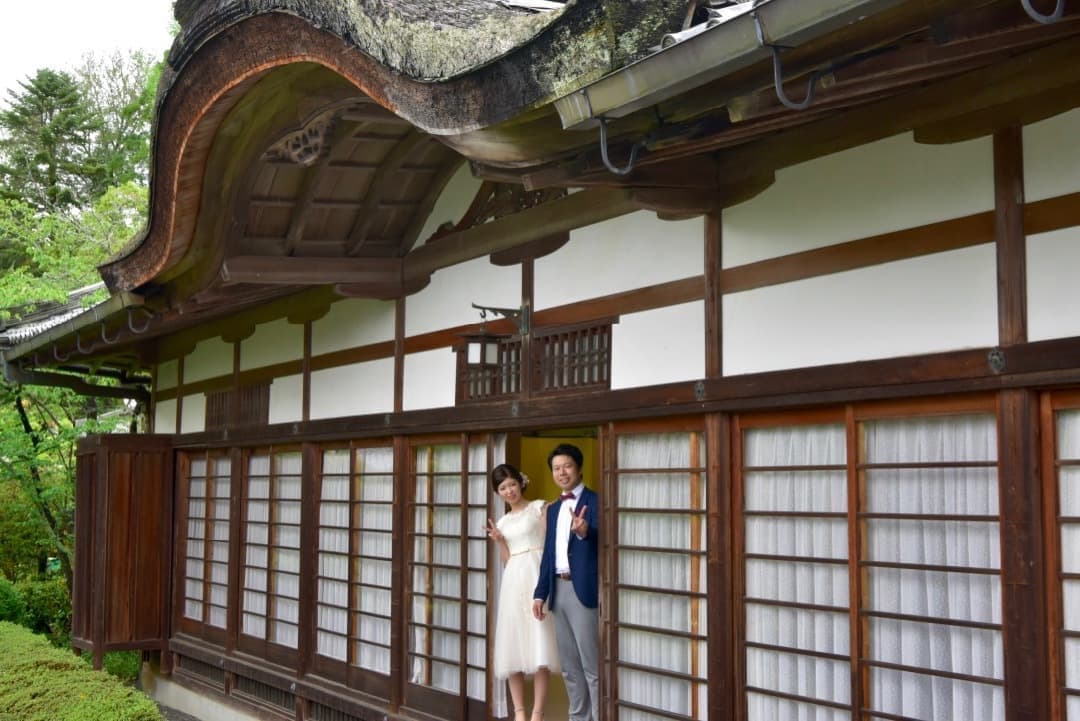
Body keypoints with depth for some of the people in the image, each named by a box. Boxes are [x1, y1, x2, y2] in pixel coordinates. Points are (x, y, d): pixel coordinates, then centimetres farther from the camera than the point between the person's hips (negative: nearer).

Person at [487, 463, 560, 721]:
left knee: (539, 647, -10)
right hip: (513, 582, 5)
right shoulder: (502, 522, 18)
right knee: (513, 648, 1)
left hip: (537, 576, -4)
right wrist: (499, 541, 3)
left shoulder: (539, 507, 6)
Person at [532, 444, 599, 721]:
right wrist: (540, 593, 14)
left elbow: (601, 538, -22)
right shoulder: (553, 509, 17)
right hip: (558, 589, 8)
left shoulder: (595, 501, -6)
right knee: (569, 666, 14)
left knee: (592, 664, -6)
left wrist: (584, 531, -44)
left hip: (583, 589, -8)